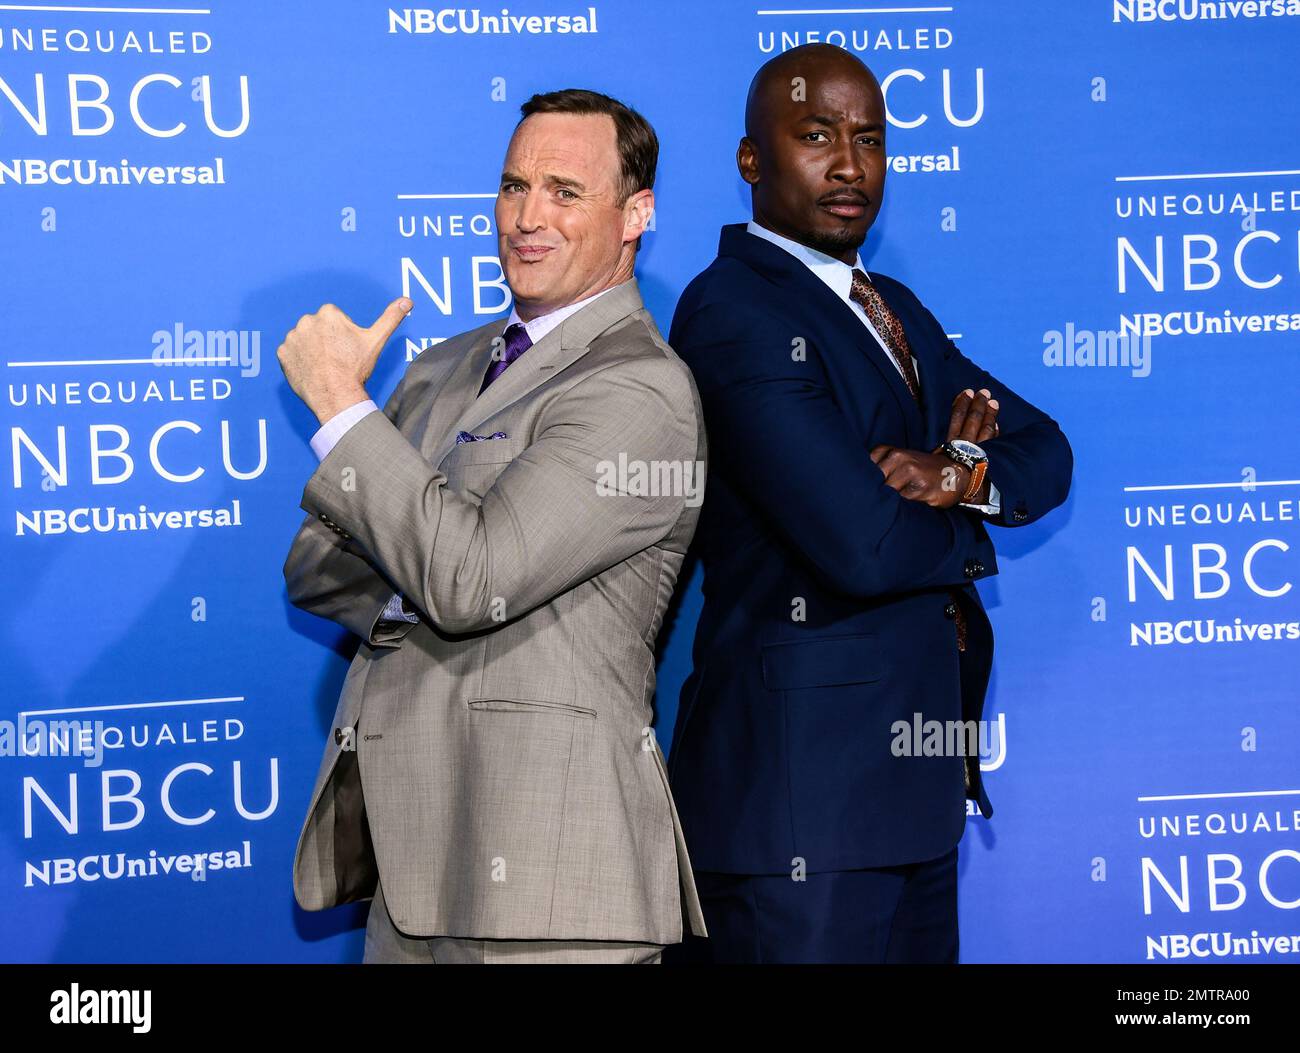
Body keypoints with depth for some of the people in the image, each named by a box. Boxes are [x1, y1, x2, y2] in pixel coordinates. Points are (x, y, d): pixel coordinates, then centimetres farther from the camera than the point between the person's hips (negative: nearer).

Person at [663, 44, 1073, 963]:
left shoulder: (895, 310, 17)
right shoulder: (734, 311, -13)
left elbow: (1046, 455, 12)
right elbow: (861, 543, -22)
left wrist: (960, 473, -10)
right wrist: (966, 520, -1)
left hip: (915, 780, 9)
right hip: (805, 782, -9)